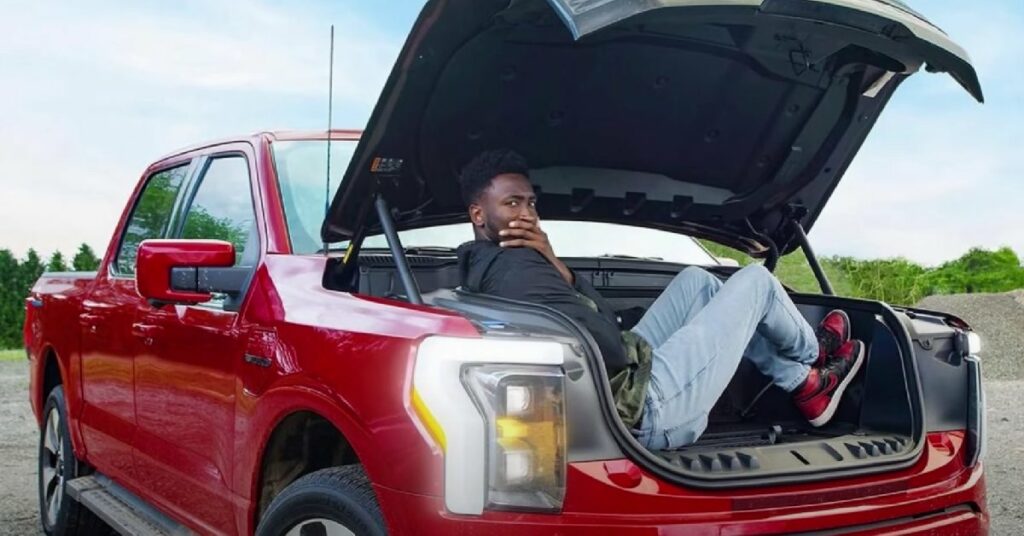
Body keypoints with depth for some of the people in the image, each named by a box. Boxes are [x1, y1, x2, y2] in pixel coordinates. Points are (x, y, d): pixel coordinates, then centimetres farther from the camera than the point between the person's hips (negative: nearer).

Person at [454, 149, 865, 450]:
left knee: (695, 281, 24)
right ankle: (814, 354, 39)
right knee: (755, 281, 5)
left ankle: (804, 383, 31)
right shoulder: (514, 265, -24)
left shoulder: (481, 270, 9)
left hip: (625, 381, 10)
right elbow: (609, 348, -26)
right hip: (646, 407, -10)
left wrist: (556, 268, -4)